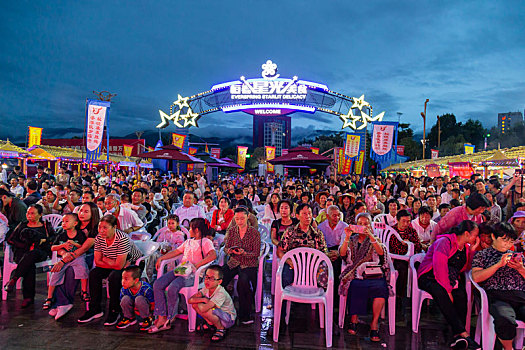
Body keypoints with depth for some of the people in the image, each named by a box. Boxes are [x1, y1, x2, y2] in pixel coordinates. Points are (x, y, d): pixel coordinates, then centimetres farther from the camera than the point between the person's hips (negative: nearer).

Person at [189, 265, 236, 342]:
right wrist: (204, 299, -26)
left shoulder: (221, 293, -31)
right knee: (194, 304, -12)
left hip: (228, 319, -7)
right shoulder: (207, 288, -8)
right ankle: (210, 323, 12)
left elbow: (203, 309, -40)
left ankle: (221, 329, -7)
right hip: (216, 315, 7)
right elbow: (190, 300, -14)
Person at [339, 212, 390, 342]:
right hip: (355, 275, 0)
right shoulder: (351, 240, 20)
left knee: (380, 287, -32)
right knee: (356, 286, -33)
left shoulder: (374, 240, 18)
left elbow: (381, 252, -5)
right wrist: (347, 237, -12)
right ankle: (354, 320, -14)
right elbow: (343, 254, 1)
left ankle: (374, 323, -19)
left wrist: (370, 235, -17)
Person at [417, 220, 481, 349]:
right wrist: (447, 290, -25)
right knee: (440, 293, -37)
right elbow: (439, 266, -22)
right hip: (430, 277, -6)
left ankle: (457, 335, -28)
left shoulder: (466, 246, 14)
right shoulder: (445, 242, -13)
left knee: (461, 295, -27)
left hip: (450, 279, 7)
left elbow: (467, 268, 12)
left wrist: (472, 250, 4)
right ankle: (463, 333, -37)